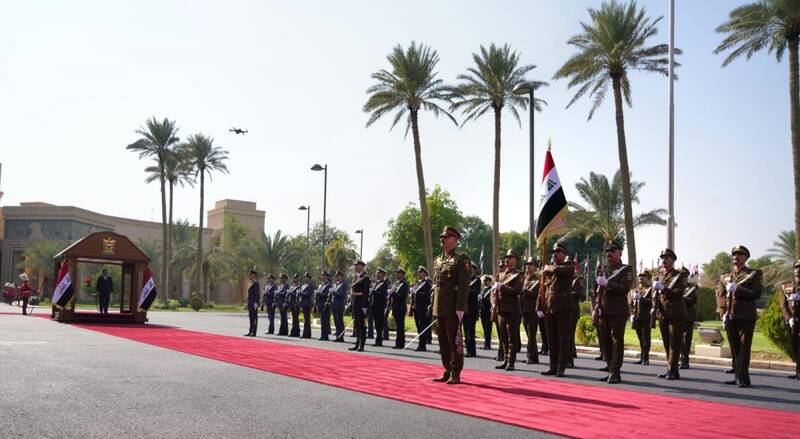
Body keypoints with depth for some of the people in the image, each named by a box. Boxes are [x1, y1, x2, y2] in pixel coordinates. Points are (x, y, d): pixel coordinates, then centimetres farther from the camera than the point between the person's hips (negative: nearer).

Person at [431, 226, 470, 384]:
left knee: (455, 341, -1)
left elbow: (464, 285, -13)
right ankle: (447, 371, 19)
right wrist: (434, 306, 14)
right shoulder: (438, 260, 16)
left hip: (453, 309, -7)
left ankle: (456, 374, 5)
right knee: (443, 341, 11)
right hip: (439, 308, 7)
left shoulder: (461, 259, -6)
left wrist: (460, 308, -19)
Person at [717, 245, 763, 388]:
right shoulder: (725, 276, 17)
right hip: (730, 317, 4)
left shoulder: (755, 274, 4)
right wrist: (724, 313, -2)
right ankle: (737, 376, 12)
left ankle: (743, 378, -6)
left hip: (746, 317, -4)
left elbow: (757, 294, -8)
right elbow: (721, 296, 11)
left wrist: (737, 289, -15)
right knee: (735, 348, 7)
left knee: (744, 348, -6)